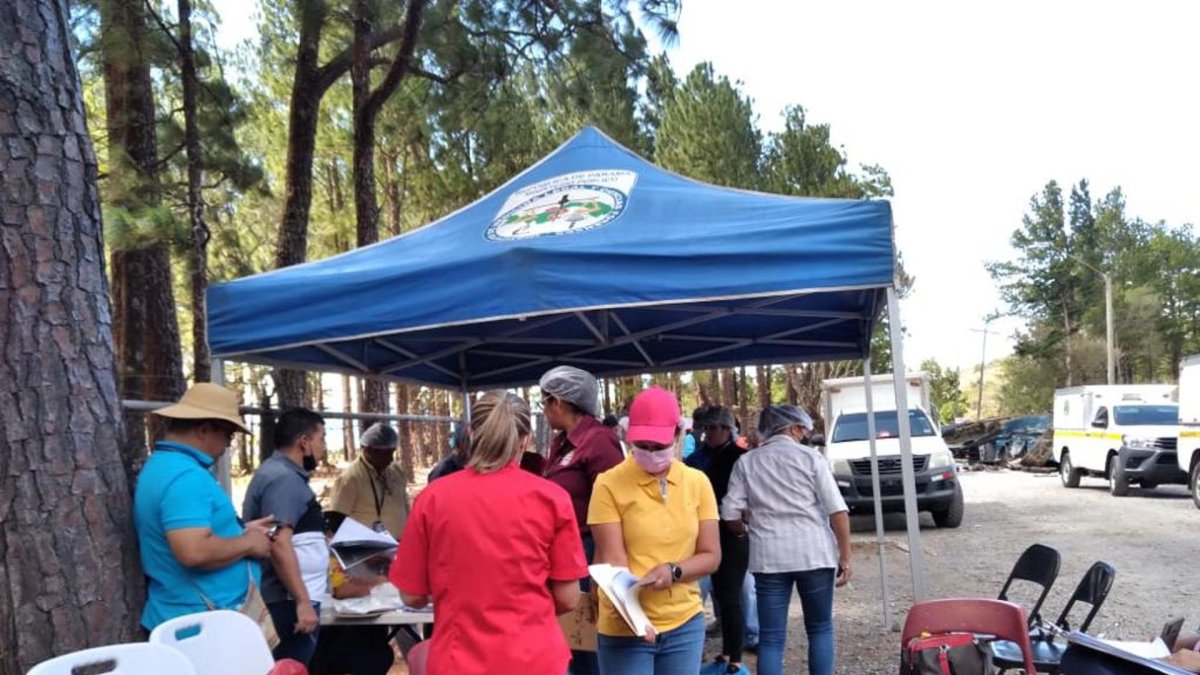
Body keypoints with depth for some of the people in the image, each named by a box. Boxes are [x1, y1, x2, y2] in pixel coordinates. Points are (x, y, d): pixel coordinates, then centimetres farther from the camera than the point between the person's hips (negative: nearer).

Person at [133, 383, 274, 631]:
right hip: (205, 623, -10)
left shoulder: (161, 465, 13)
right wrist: (248, 543, -15)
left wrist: (240, 531, 15)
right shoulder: (185, 476, -21)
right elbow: (195, 552, -31)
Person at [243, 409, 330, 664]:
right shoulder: (283, 478, -16)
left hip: (292, 597, 11)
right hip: (291, 600, -11)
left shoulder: (282, 473, 16)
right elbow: (279, 544, -25)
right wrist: (303, 601, -26)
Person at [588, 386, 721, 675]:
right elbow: (614, 560, -13)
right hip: (626, 628, -3)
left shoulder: (697, 483, 2)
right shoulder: (610, 485, -9)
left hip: (685, 624, 3)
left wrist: (674, 571, -17)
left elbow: (711, 556, 2)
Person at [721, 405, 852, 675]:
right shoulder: (810, 457, 2)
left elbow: (730, 514, 4)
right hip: (814, 553, -1)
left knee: (771, 637, 5)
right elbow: (837, 510, -5)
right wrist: (845, 557, 0)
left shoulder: (746, 462, 7)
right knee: (820, 628, 16)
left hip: (768, 557, 1)